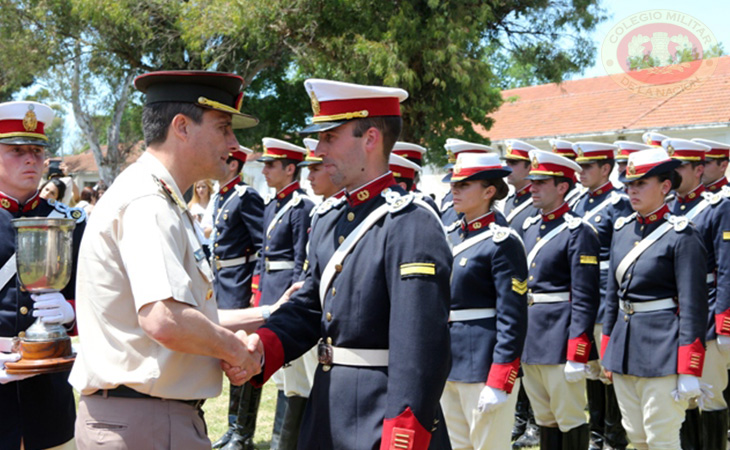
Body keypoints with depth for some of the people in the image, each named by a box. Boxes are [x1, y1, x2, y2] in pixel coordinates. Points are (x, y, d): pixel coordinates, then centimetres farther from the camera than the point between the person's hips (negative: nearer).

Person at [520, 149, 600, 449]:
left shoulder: (578, 233, -12)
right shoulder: (530, 228, 12)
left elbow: (585, 300, -15)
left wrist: (577, 355, -18)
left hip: (559, 341, -8)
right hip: (528, 339, 8)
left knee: (570, 422, 3)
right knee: (544, 421, 16)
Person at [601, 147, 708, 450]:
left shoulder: (681, 235, -11)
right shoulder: (622, 229, 9)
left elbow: (693, 307, -12)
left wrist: (688, 372, -14)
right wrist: (607, 352, 16)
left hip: (662, 346, -7)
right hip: (624, 343, 7)